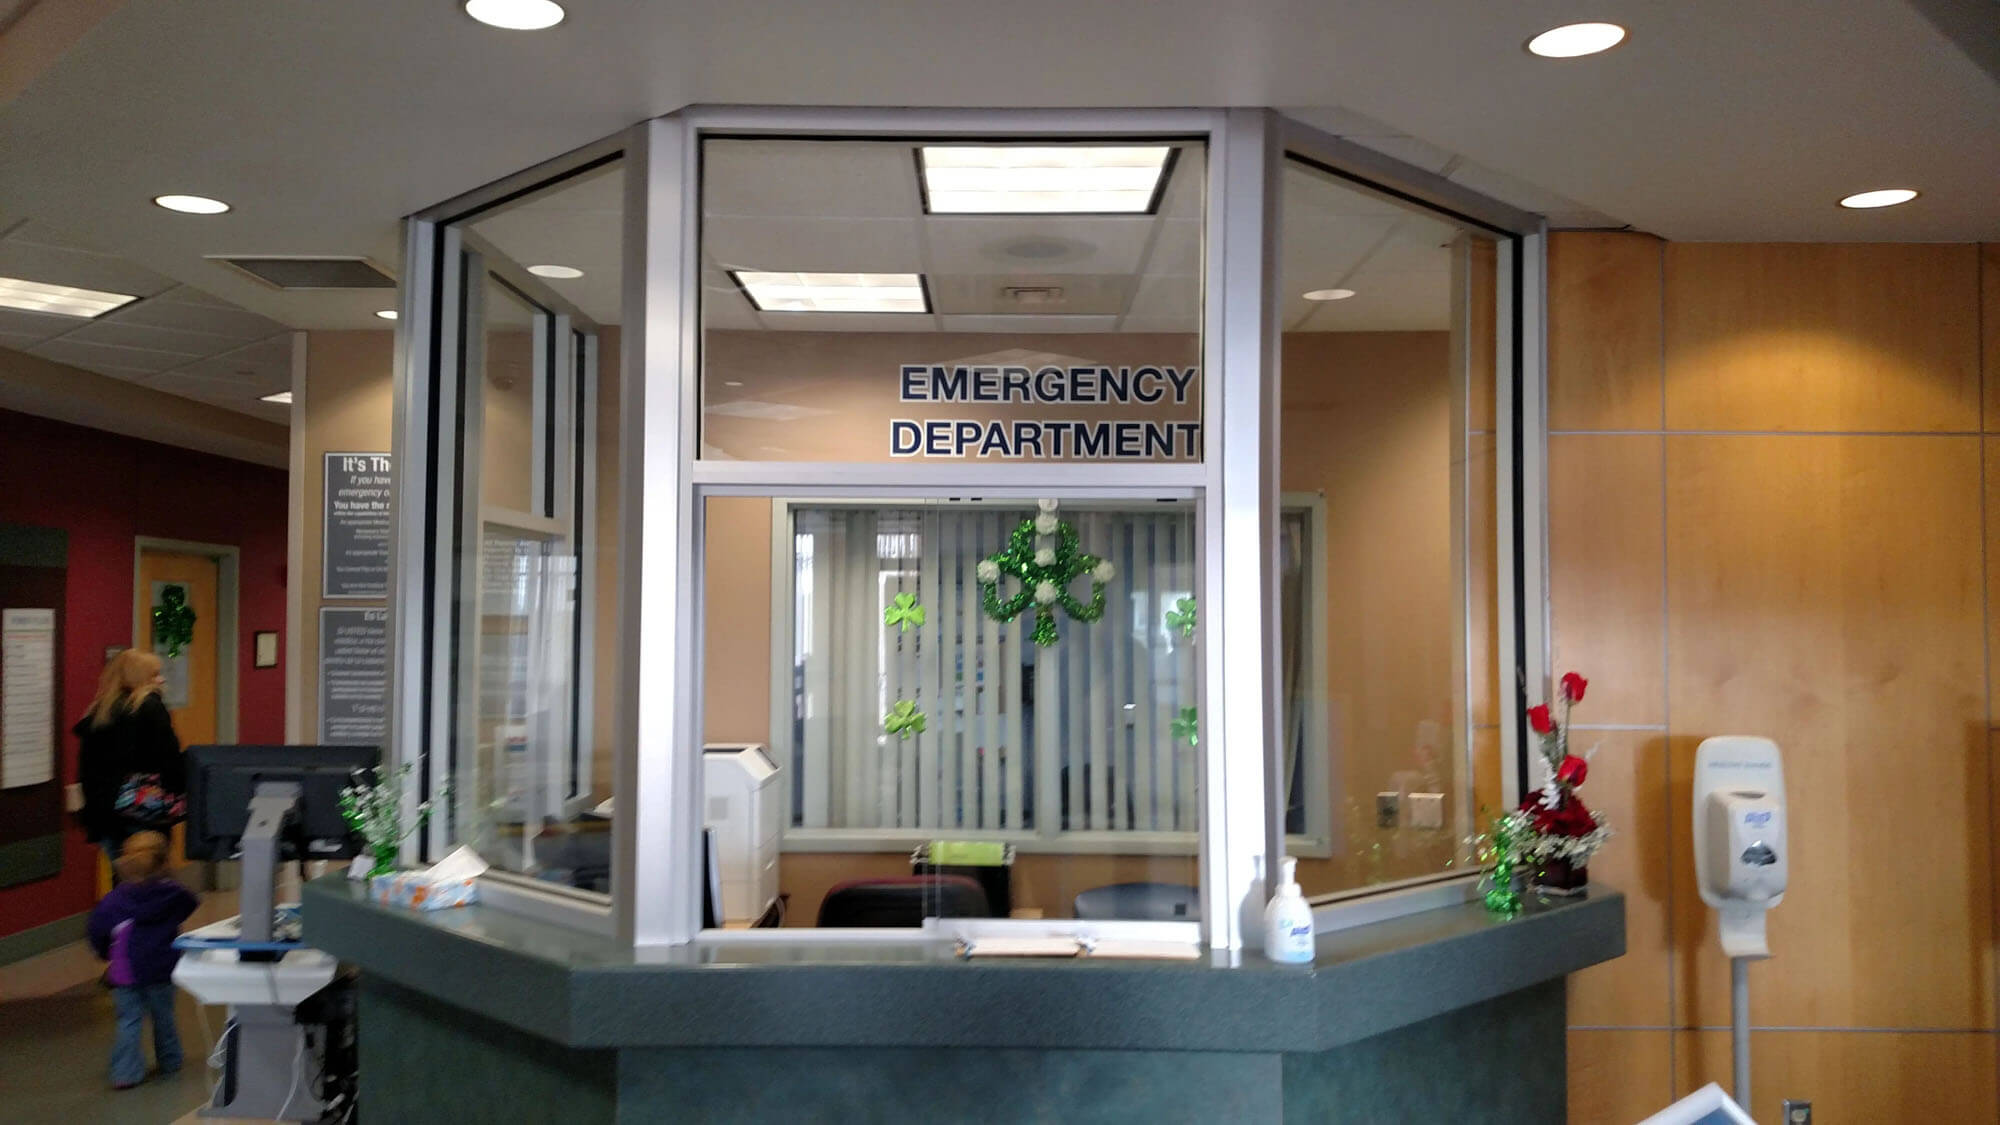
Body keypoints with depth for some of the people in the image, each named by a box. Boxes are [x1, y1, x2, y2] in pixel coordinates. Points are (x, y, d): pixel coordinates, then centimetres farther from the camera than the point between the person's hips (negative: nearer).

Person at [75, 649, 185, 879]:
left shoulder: (96, 714, 12)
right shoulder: (150, 707, -7)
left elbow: (86, 767, 14)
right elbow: (169, 758, -11)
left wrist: (93, 804, 19)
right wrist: (178, 800, -3)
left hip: (101, 812, 6)